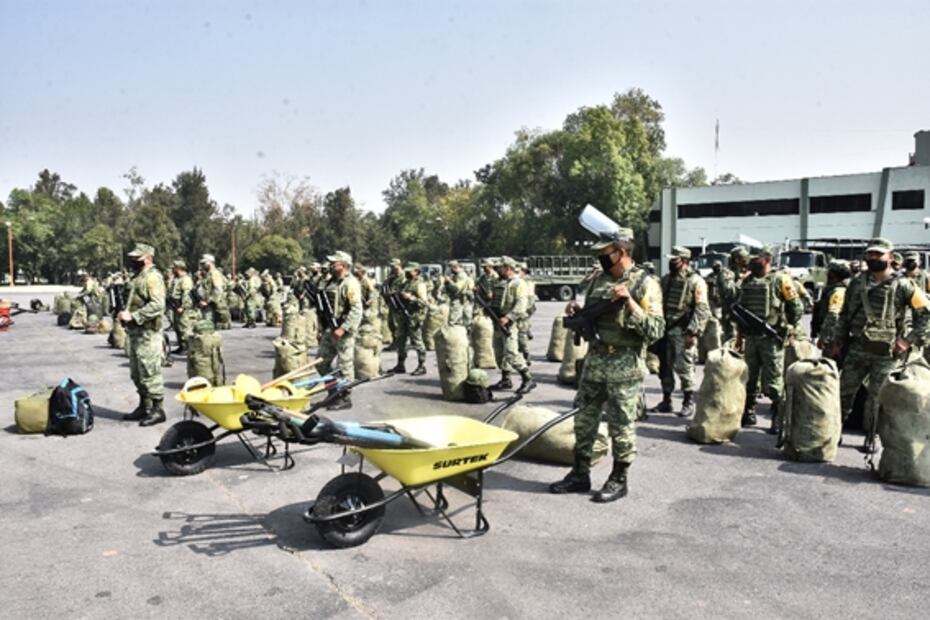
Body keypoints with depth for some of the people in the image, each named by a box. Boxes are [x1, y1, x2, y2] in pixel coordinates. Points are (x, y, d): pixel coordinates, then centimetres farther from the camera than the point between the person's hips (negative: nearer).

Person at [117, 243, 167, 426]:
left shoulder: (153, 277, -14)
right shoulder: (138, 277, 17)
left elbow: (157, 305, -24)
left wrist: (133, 316, -24)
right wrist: (125, 314, 11)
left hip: (148, 333, -10)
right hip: (136, 332, 10)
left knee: (150, 372, -5)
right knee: (137, 373, 16)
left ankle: (157, 410, 2)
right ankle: (144, 407, 27)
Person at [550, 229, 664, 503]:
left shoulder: (645, 284, -10)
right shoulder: (597, 281, 9)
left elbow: (656, 331, -16)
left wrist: (630, 302, -25)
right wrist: (576, 313, -2)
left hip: (625, 367, -6)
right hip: (594, 361, 6)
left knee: (621, 426, 5)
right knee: (584, 420, 12)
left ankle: (618, 480, 20)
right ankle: (580, 474, 25)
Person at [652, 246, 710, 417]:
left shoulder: (696, 281, -6)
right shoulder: (666, 279, 14)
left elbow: (702, 310, -11)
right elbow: (659, 303, 18)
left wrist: (693, 332, -18)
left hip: (683, 331, -6)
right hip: (665, 328, 6)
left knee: (684, 368, -3)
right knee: (665, 367, 10)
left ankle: (688, 403, 9)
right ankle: (666, 401, 20)